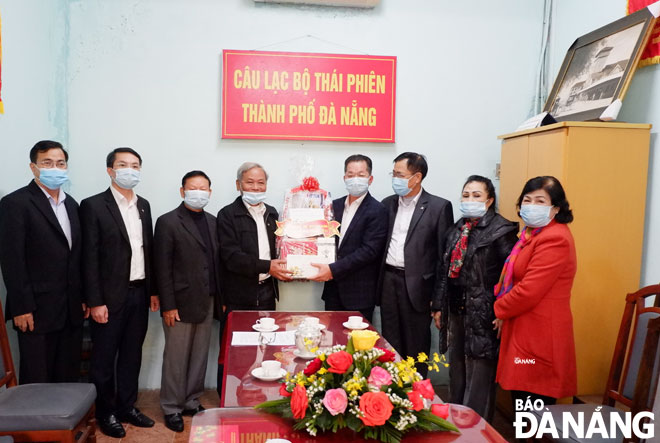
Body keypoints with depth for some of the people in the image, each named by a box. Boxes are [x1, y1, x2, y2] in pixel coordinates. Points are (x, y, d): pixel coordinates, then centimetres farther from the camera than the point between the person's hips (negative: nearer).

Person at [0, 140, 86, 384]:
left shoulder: (71, 204, 13)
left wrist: (83, 298, 11)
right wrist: (21, 308, -15)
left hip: (72, 310, 6)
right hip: (37, 311, -6)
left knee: (69, 377, 12)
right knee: (37, 381, 4)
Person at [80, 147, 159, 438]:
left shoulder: (143, 205, 10)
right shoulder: (93, 206, -8)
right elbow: (89, 258, -11)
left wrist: (153, 290, 10)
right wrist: (95, 302, -14)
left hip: (139, 294, 6)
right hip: (110, 296, -5)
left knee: (132, 356, 15)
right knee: (104, 358, 9)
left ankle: (127, 407, 30)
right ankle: (106, 413, 25)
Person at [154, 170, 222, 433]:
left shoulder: (212, 222, 10)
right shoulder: (168, 222, -7)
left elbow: (216, 261, 10)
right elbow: (162, 268, -10)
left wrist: (220, 298, 6)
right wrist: (168, 306, -14)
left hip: (206, 302, 5)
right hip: (181, 303, -5)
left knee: (199, 356, 13)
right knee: (176, 359, 7)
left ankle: (192, 402, 29)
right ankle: (172, 408, 22)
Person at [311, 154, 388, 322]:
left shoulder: (377, 211, -9)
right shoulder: (335, 205, 10)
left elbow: (369, 250, -17)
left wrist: (333, 269, -20)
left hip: (360, 292, -5)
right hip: (334, 289, 5)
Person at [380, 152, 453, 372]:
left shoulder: (439, 207, -4)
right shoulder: (387, 204, 10)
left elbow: (444, 253, -5)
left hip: (417, 285, -4)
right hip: (388, 280, 4)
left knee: (416, 345, 7)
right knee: (390, 343, 13)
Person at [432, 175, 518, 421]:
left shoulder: (501, 230, -10)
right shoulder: (456, 230, 11)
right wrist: (439, 306, 10)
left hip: (482, 313, -7)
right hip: (456, 310, 7)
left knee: (479, 376, 2)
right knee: (456, 370, 19)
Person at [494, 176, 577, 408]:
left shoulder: (554, 239, -18)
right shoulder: (532, 234, 16)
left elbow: (528, 291, -22)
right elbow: (513, 280, 21)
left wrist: (498, 309, -6)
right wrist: (503, 307, 6)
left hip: (540, 338, -10)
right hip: (524, 332, 10)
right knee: (520, 402, 17)